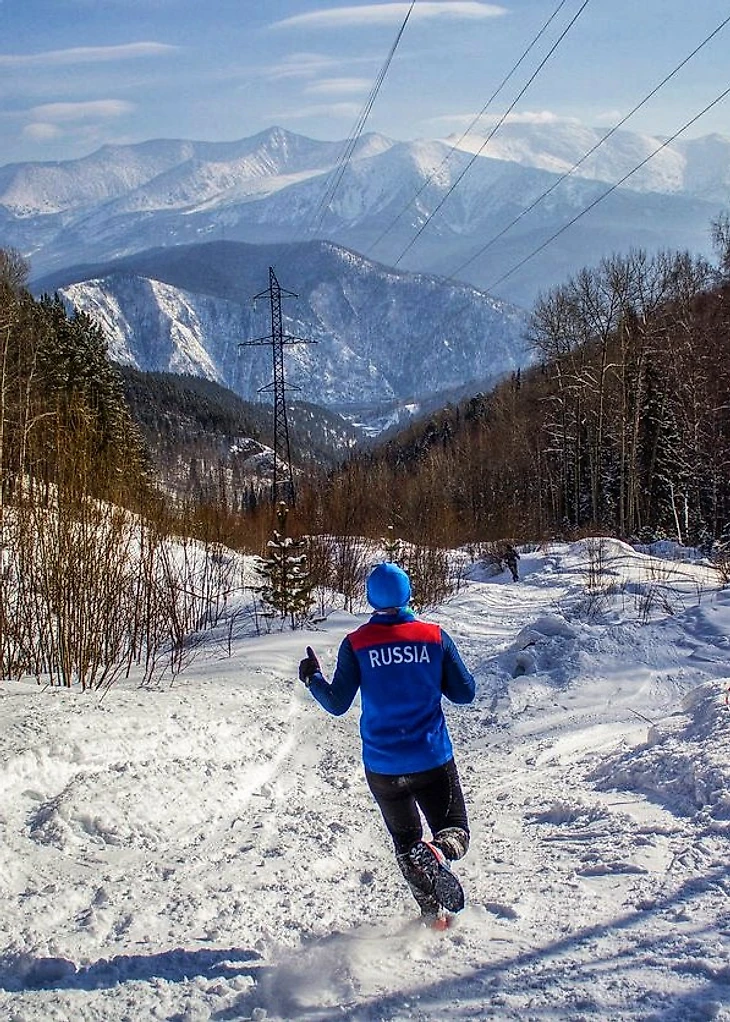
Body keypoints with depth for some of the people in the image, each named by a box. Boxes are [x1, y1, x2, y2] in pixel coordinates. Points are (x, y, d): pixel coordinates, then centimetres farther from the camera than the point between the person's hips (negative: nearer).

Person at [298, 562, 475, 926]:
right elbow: (464, 692, 1)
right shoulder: (435, 636, -4)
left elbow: (337, 704, -6)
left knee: (406, 841, 21)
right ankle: (437, 854, -22)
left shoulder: (355, 644, -7)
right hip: (433, 759, 0)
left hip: (382, 768, 1)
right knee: (454, 831, 13)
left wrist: (313, 679, 11)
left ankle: (433, 911, 4)